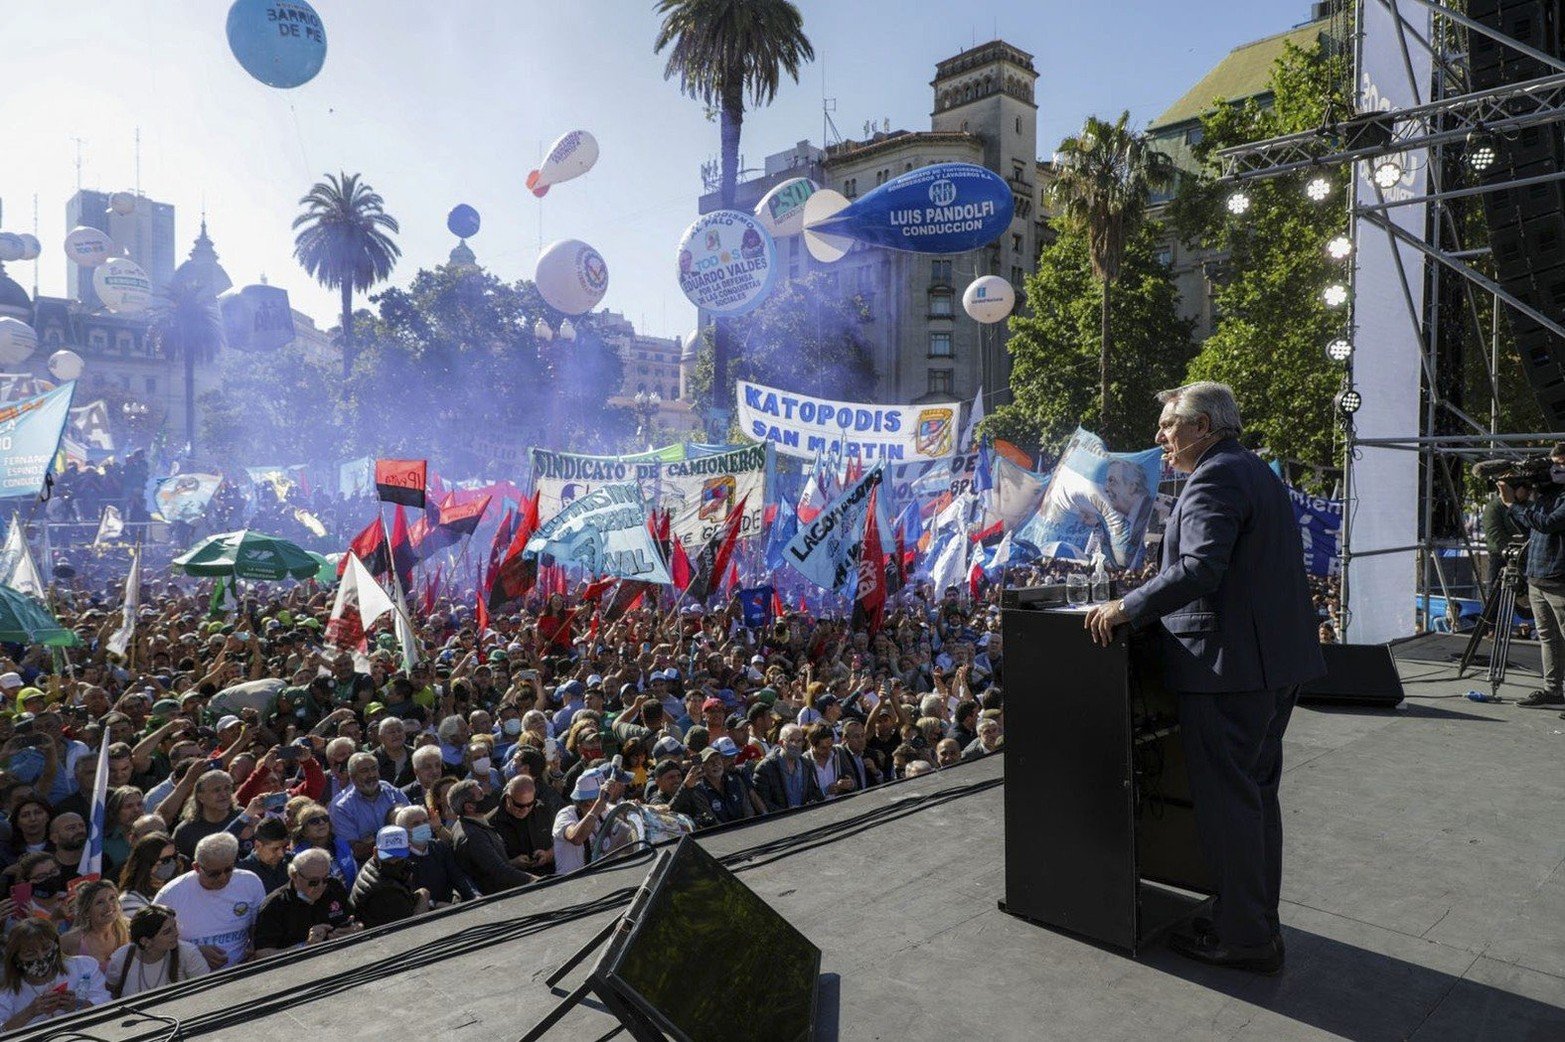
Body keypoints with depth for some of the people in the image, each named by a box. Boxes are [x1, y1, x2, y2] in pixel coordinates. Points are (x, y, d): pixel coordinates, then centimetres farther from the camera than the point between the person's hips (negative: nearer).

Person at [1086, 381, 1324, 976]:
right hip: (1278, 662, 11)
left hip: (1228, 665, -11)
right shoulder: (1258, 473, 18)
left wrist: (1126, 608, -20)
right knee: (1257, 793, 19)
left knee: (1227, 802, -1)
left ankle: (1244, 938, 9)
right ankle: (1261, 921, 31)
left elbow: (1201, 569, -26)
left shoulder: (1214, 478, -14)